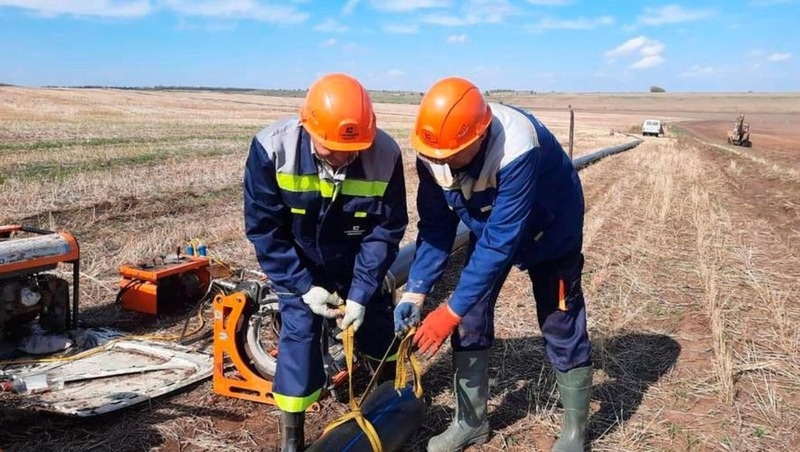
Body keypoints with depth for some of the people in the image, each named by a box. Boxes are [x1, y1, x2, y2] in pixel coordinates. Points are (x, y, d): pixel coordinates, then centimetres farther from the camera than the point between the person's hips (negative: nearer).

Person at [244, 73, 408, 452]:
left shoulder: (385, 154, -29)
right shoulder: (272, 148, -31)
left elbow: (386, 231, -18)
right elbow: (263, 228, -21)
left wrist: (361, 293, -20)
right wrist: (302, 286, -22)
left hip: (355, 261, 2)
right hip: (298, 263, -1)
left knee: (376, 321, 11)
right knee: (299, 331, -8)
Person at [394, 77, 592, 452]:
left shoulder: (516, 150, -43)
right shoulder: (433, 152, -24)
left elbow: (501, 241, -41)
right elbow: (435, 225, -14)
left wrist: (451, 310, -39)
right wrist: (415, 291, -21)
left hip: (548, 230, -5)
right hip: (489, 228, 5)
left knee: (561, 327, 0)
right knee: (470, 321, 2)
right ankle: (471, 422, 19)